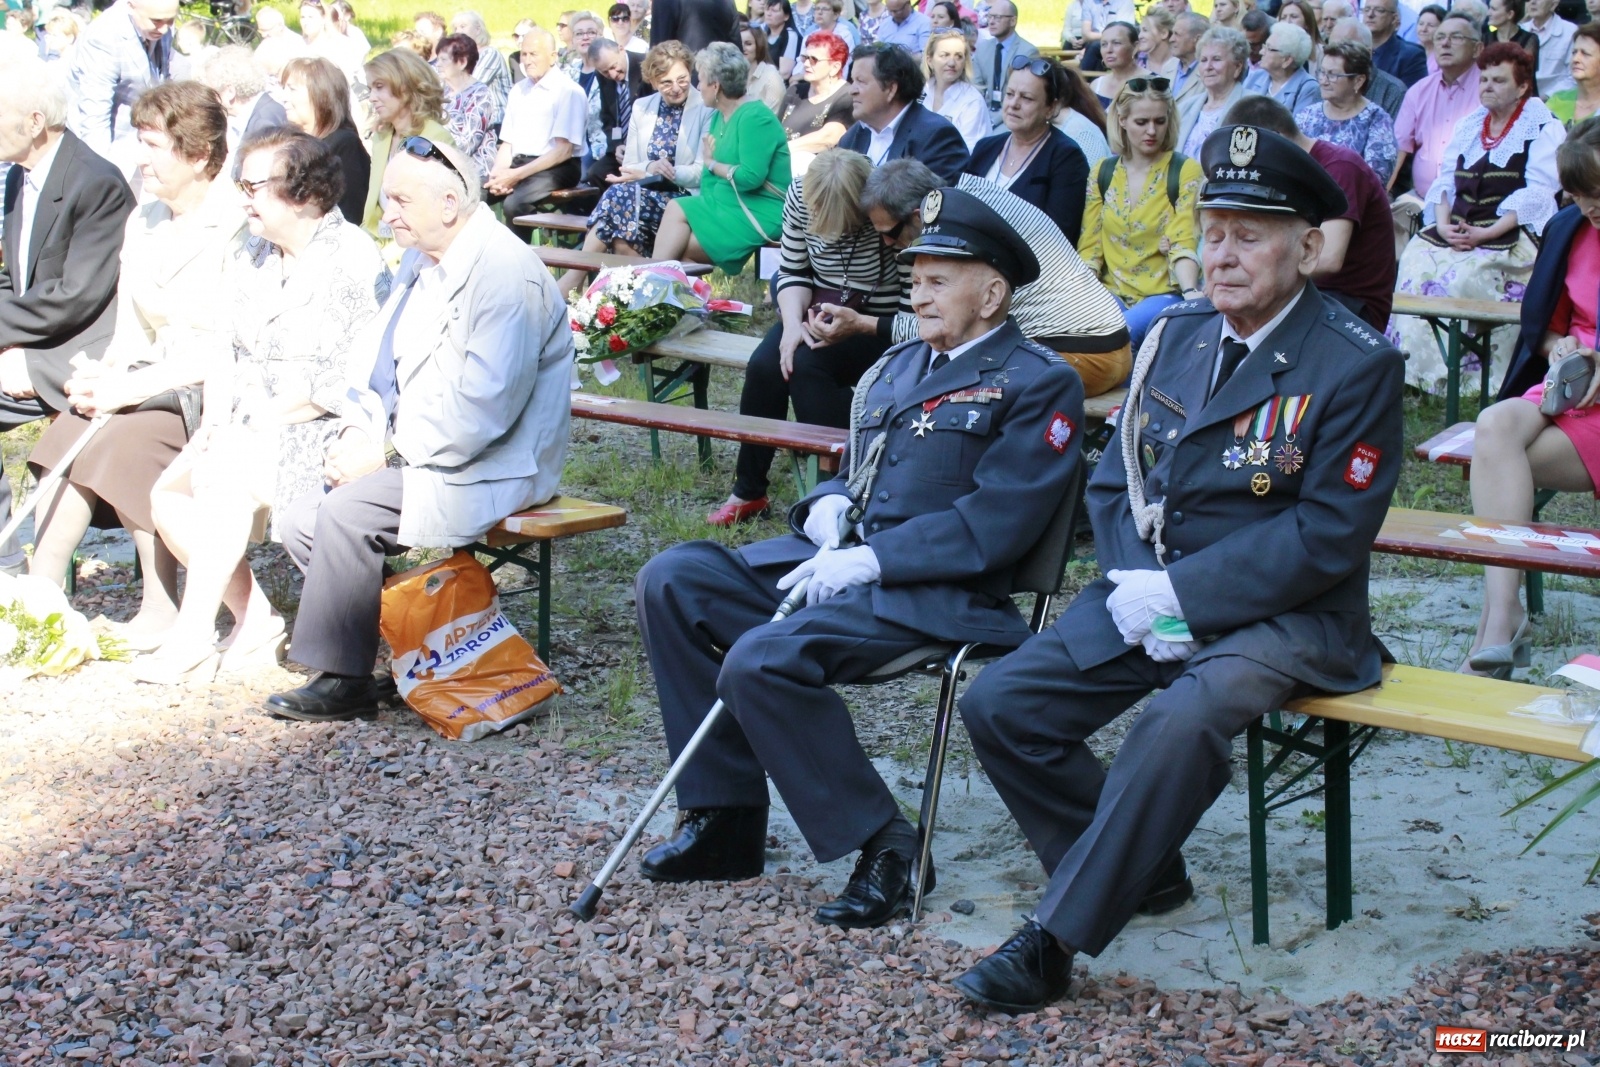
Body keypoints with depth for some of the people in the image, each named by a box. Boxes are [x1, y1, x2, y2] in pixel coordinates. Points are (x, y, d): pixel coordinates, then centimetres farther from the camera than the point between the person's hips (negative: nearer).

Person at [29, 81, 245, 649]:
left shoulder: (237, 231, -14)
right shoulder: (142, 222, 12)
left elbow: (229, 349, -20)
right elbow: (131, 326, 15)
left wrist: (133, 387, -22)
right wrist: (104, 374, -6)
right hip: (151, 381, 7)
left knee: (130, 435, -29)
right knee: (76, 425, -17)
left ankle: (162, 613, -19)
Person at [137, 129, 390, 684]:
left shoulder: (350, 259, -10)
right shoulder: (254, 259, 17)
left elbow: (346, 379, -16)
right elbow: (228, 353, 17)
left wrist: (259, 422, -18)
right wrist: (217, 416, -1)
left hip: (321, 431, -8)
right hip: (245, 433, 8)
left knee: (224, 477, -29)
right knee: (168, 496, -12)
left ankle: (193, 638, -20)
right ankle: (257, 624, -4)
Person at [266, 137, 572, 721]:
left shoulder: (506, 274, -19)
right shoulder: (418, 261, 11)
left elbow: (482, 410, -26)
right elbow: (374, 360, 17)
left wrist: (384, 453, -20)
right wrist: (356, 430, -3)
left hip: (485, 473, -10)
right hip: (410, 454, 10)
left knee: (345, 511, -25)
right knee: (300, 521, -2)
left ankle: (344, 679, -12)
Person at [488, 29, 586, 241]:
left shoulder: (568, 91, -6)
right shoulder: (518, 90, 16)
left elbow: (563, 150, -13)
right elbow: (507, 143, 16)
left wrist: (517, 175, -18)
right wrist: (498, 173, -6)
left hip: (556, 169, -7)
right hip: (517, 164, 7)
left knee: (514, 203, -33)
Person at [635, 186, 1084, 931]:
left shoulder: (1038, 384, -4)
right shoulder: (898, 367, 22)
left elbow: (994, 523, -14)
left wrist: (871, 560, -20)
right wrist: (827, 504, 2)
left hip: (933, 591, -9)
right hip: (837, 562, 9)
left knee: (761, 661, -29)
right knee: (670, 581, -7)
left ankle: (883, 846, -12)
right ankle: (724, 815, -2)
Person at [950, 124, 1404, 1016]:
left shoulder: (1358, 364, -10)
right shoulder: (1179, 335, 9)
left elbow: (1327, 537, -15)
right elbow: (1115, 483, 11)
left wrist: (1180, 594, -20)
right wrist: (1137, 585, -9)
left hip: (1281, 616, -6)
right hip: (1148, 595, 7)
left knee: (1183, 722, -35)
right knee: (1000, 706, -9)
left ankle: (1056, 940, -24)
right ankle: (1140, 873, 10)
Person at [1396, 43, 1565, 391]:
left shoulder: (1544, 129, 2)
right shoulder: (1468, 125, 21)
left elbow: (1535, 196, -10)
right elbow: (1444, 182, 14)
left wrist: (1485, 234, -20)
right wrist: (1444, 225, -7)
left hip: (1513, 235, -6)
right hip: (1456, 229, 6)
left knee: (1462, 274, -32)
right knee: (1415, 262, -21)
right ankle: (1418, 375, -21)